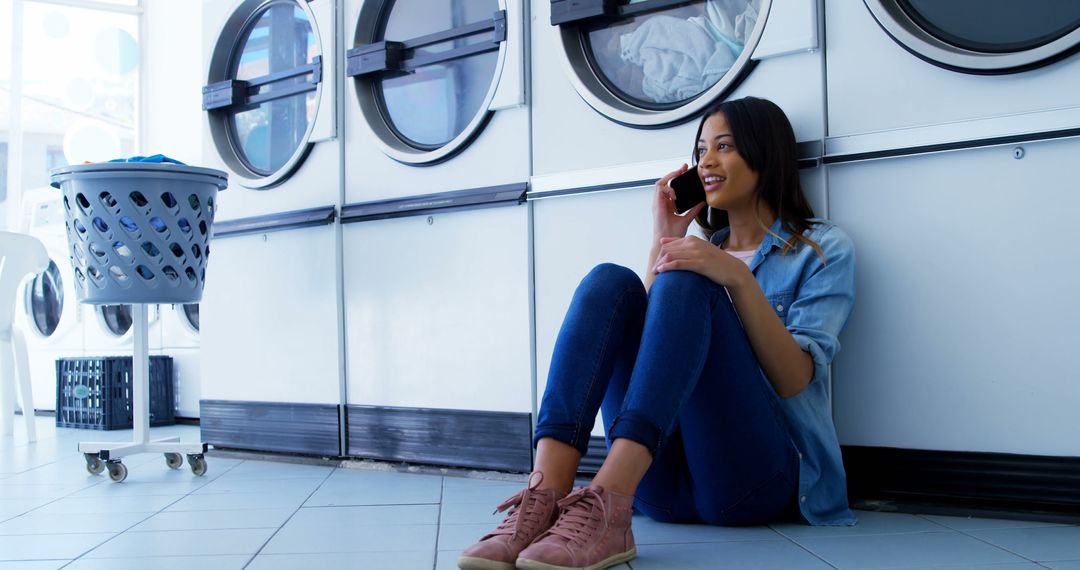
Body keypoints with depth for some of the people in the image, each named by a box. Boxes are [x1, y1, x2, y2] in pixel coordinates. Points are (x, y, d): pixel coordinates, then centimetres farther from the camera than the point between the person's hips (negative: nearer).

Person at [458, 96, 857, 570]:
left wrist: (739, 279, -17)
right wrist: (663, 242, 7)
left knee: (686, 283, -25)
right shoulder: (704, 249, 26)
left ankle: (607, 506, -44)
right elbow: (646, 330, 10)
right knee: (610, 281, -17)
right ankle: (544, 495, -37)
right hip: (664, 478, 4)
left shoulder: (824, 248, 11)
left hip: (758, 473, -4)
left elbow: (795, 381, -5)